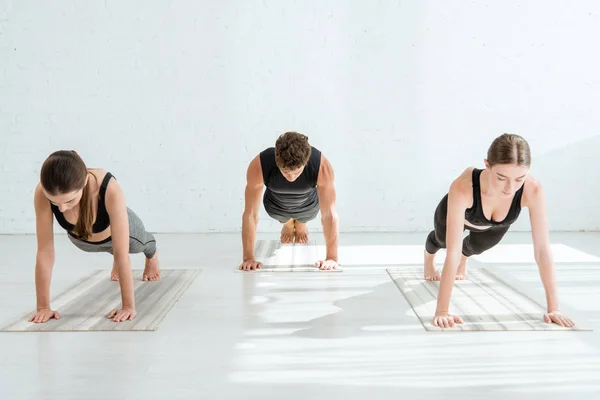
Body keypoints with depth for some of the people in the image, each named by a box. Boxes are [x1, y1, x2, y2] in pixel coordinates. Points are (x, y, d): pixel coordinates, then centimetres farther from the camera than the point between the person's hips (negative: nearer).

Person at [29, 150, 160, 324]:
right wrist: (43, 307, -30)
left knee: (140, 245, 34)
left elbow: (122, 254, -42)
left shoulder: (110, 190, -48)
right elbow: (45, 252, -33)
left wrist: (128, 306, -38)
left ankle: (152, 255, 70)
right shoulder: (43, 193, -40)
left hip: (117, 230, -1)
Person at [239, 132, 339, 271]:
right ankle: (288, 223, 54)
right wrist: (248, 258, -37)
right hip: (277, 205, 0)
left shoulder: (322, 167, -43)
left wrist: (332, 258, -41)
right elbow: (250, 214, -37)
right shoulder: (258, 167, -43)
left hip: (308, 205, 0)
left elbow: (329, 215, -39)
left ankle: (301, 223, 56)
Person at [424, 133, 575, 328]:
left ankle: (464, 259, 66)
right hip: (458, 212, -1)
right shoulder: (462, 188, -51)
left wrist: (553, 307, -38)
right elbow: (452, 252, -50)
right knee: (442, 240, 30)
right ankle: (429, 256, 68)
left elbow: (543, 249, -38)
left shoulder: (533, 190, -44)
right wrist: (442, 310, -49)